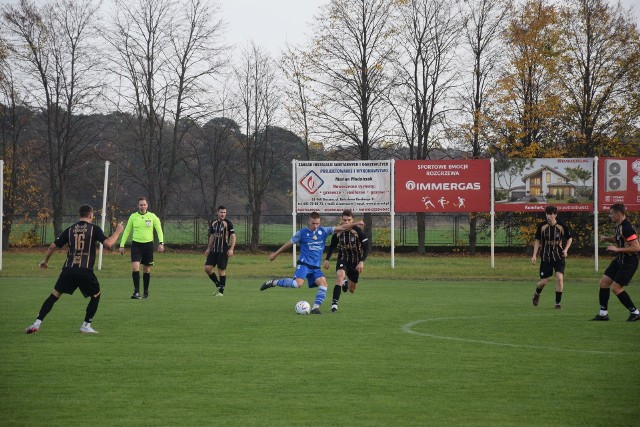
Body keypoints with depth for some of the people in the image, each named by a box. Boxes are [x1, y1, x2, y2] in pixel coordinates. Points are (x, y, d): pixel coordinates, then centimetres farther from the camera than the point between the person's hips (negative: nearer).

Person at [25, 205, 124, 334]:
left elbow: (52, 246, 12)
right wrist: (117, 232, 6)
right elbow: (108, 244, -10)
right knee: (96, 296, 20)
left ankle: (36, 324, 1)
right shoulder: (94, 229, 2)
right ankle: (86, 326, 16)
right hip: (86, 271, -3)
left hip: (68, 270, 3)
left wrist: (45, 261, 29)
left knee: (54, 296, 10)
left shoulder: (70, 230, 11)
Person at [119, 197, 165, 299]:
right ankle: (136, 292, -14)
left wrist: (161, 243, -11)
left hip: (148, 245, 0)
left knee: (146, 270, 8)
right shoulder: (133, 216, 4)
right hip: (136, 244, 0)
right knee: (135, 267, -16)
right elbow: (127, 231, 9)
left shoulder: (152, 217, 0)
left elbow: (159, 230, 3)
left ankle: (146, 292, 23)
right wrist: (122, 245, 5)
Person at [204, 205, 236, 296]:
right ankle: (218, 284, 15)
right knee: (207, 268, -3)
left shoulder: (228, 223, -6)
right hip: (214, 250, 6)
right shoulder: (214, 223, 11)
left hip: (224, 251, -6)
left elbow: (233, 236, -8)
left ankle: (221, 291, 7)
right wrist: (208, 249, 17)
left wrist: (231, 249, -18)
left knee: (221, 270, -4)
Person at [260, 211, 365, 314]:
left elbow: (341, 228, 3)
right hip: (304, 263, -4)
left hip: (316, 267, 5)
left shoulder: (324, 231, 7)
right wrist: (275, 254, 17)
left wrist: (355, 224, -8)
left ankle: (315, 307, -14)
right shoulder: (302, 233, -1)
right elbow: (289, 244, 10)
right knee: (298, 283, -27)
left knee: (323, 283, -18)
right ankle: (273, 282, -10)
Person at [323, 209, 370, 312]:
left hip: (355, 262, 0)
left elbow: (367, 248, -15)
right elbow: (332, 246, 9)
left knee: (351, 290, 12)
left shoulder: (358, 231, -17)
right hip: (342, 260, 0)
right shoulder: (338, 232, -8)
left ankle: (347, 281, 49)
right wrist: (327, 259, 1)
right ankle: (334, 303, -31)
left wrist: (361, 261, -24)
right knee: (340, 276, -34)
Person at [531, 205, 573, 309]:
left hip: (559, 257, -1)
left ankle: (558, 302, -4)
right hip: (546, 257, 1)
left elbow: (569, 238, 8)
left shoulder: (562, 226, -8)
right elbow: (537, 241, 6)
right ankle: (537, 294, 37)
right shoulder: (542, 226, -6)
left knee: (559, 278, -19)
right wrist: (534, 255, 0)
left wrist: (566, 250, -7)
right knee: (543, 282, 1)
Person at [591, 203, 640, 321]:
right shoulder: (619, 226, 5)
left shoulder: (627, 228, -24)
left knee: (616, 287, -9)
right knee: (604, 282, 8)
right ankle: (603, 313, 16)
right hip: (619, 260, 10)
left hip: (629, 262, -10)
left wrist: (617, 249, -27)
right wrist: (607, 239, 7)